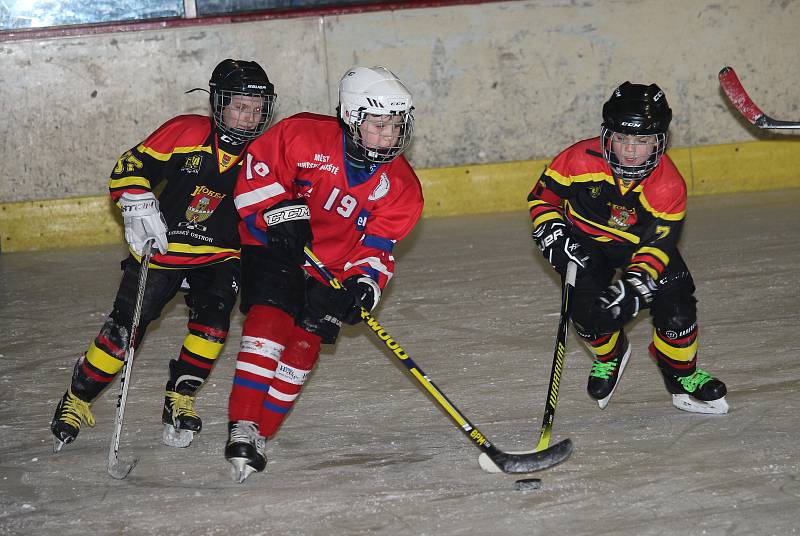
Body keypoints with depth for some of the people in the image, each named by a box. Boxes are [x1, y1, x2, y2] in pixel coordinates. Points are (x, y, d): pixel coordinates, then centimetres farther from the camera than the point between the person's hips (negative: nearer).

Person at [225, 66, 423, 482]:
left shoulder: (400, 186, -7)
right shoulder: (304, 136, -19)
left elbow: (377, 245, -5)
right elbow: (259, 167, -11)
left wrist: (365, 284, -23)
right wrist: (280, 210, -24)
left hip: (332, 269, 4)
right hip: (273, 246, -4)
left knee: (303, 346, -4)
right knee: (270, 322, -22)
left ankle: (259, 436, 7)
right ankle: (243, 425, -24)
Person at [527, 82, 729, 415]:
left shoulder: (669, 185, -27)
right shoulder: (581, 159, -27)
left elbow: (657, 246, -25)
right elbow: (542, 196, -10)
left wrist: (631, 287, -38)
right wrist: (555, 236, -24)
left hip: (641, 243, 1)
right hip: (587, 243, 0)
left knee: (676, 304, -14)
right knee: (588, 308, -20)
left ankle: (682, 376, 14)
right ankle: (609, 356, 16)